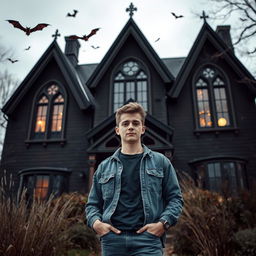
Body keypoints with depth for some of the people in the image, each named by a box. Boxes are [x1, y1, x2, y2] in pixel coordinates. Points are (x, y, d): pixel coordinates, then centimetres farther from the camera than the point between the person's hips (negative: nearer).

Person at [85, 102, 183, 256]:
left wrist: (164, 223, -7)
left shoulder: (161, 162, 10)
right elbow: (93, 204, 17)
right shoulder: (104, 167, 14)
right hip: (112, 239, 2)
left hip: (148, 239, -2)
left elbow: (175, 198, 8)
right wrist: (96, 222, -2)